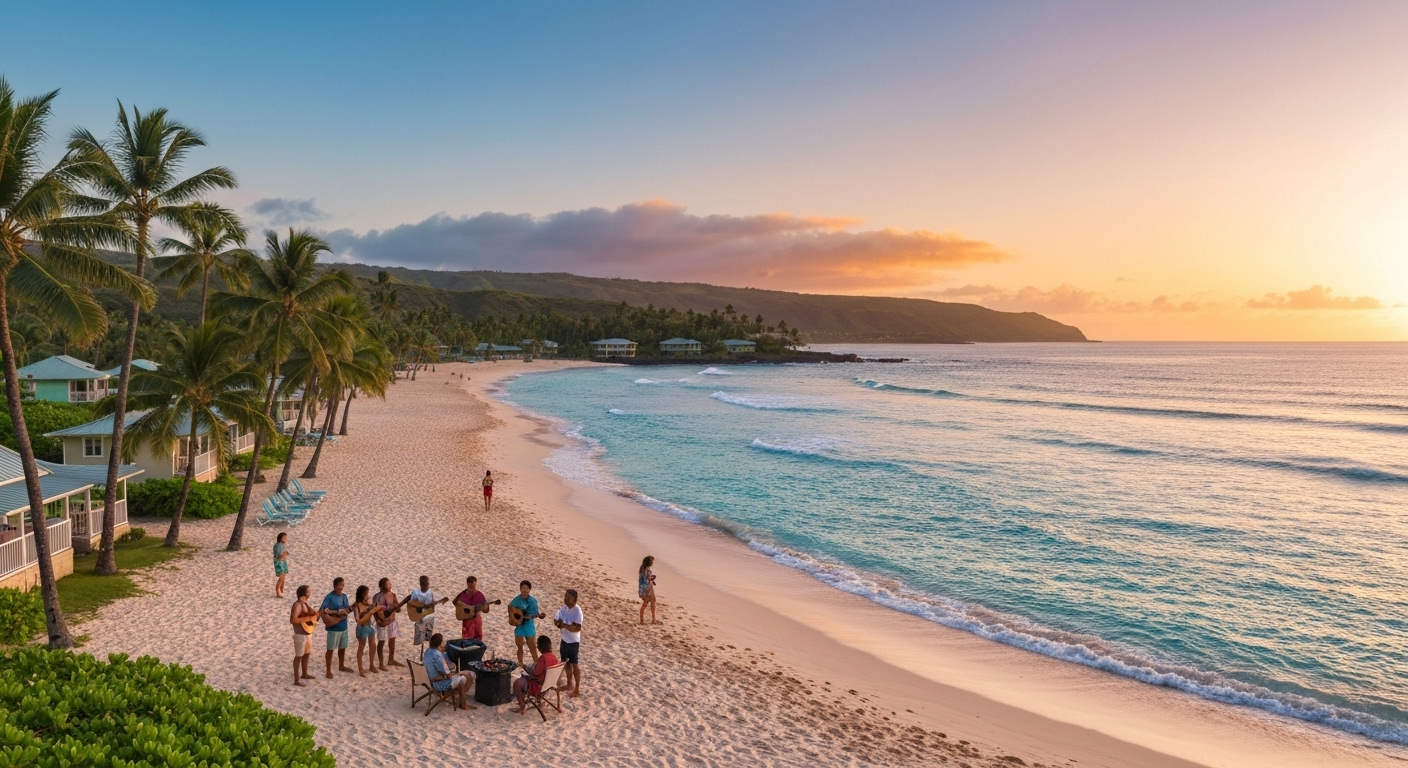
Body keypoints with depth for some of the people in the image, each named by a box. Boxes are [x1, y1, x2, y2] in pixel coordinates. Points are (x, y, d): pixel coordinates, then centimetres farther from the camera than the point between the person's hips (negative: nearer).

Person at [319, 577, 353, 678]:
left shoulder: (344, 596, 5)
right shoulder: (329, 597, -14)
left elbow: (347, 610, 2)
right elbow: (322, 611, -21)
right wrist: (338, 612, -21)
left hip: (343, 627, 6)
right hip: (333, 628, -6)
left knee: (342, 648, 19)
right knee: (330, 649, 4)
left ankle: (341, 666, 36)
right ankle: (329, 671, 13)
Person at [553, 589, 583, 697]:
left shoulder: (577, 611, -23)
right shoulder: (564, 607, 0)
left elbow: (577, 628, -29)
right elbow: (557, 620, 5)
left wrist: (563, 625, -28)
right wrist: (557, 622, -18)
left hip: (573, 642, -8)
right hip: (564, 640, 8)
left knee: (574, 664, 1)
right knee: (566, 663, 19)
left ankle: (577, 689, 12)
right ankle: (570, 683, 38)